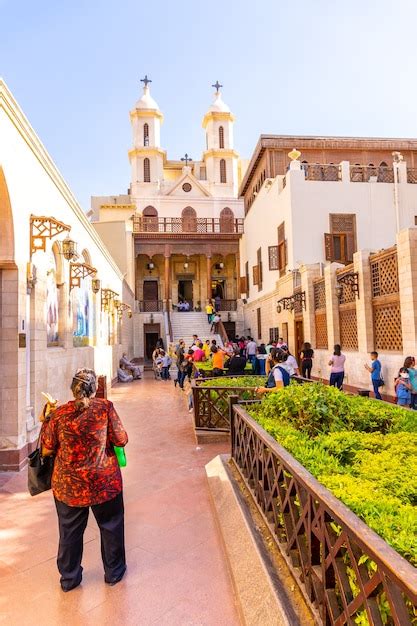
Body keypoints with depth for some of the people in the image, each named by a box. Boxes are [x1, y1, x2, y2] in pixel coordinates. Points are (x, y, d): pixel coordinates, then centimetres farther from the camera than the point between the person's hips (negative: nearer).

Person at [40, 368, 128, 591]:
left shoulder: (58, 413, -9)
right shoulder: (105, 407, -14)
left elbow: (47, 450, 0)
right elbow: (121, 440, -11)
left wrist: (45, 423, 13)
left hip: (67, 485, 2)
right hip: (103, 482, -1)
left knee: (70, 531, 21)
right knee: (110, 526, 20)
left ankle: (69, 578, 37)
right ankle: (114, 571, 37)